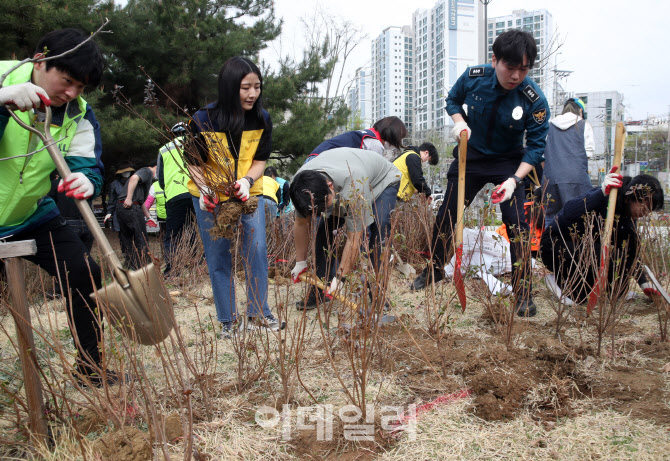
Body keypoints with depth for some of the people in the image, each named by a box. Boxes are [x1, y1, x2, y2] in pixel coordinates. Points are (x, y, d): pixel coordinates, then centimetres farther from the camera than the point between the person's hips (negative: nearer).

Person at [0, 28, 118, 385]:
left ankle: (89, 367, 13)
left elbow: (87, 165, -15)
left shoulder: (78, 115, -7)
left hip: (31, 215, 4)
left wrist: (86, 181, -38)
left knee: (84, 272, -4)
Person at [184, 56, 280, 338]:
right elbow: (194, 164, -9)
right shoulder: (202, 120, -20)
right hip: (210, 197, -2)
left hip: (248, 192, 2)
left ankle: (258, 313, 9)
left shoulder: (262, 120, -12)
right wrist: (204, 190, -26)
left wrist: (246, 181, -25)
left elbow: (259, 161, -5)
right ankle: (227, 320, 14)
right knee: (218, 257, 3)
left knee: (257, 249, -5)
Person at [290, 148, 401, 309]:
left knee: (379, 229, -26)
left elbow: (354, 239, -39)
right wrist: (300, 263, -6)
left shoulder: (353, 187, -47)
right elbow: (302, 224, -13)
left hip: (383, 180, -5)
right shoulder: (301, 186, -30)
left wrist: (339, 277, -35)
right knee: (324, 228, -13)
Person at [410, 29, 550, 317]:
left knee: (516, 223, -15)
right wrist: (459, 122, -16)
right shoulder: (473, 77, -17)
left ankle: (523, 292, -2)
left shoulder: (535, 101, -23)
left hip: (509, 163, -2)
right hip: (471, 155, 3)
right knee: (446, 215, 7)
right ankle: (434, 271, 29)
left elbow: (536, 146, -16)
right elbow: (453, 100, 5)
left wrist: (515, 179, -28)